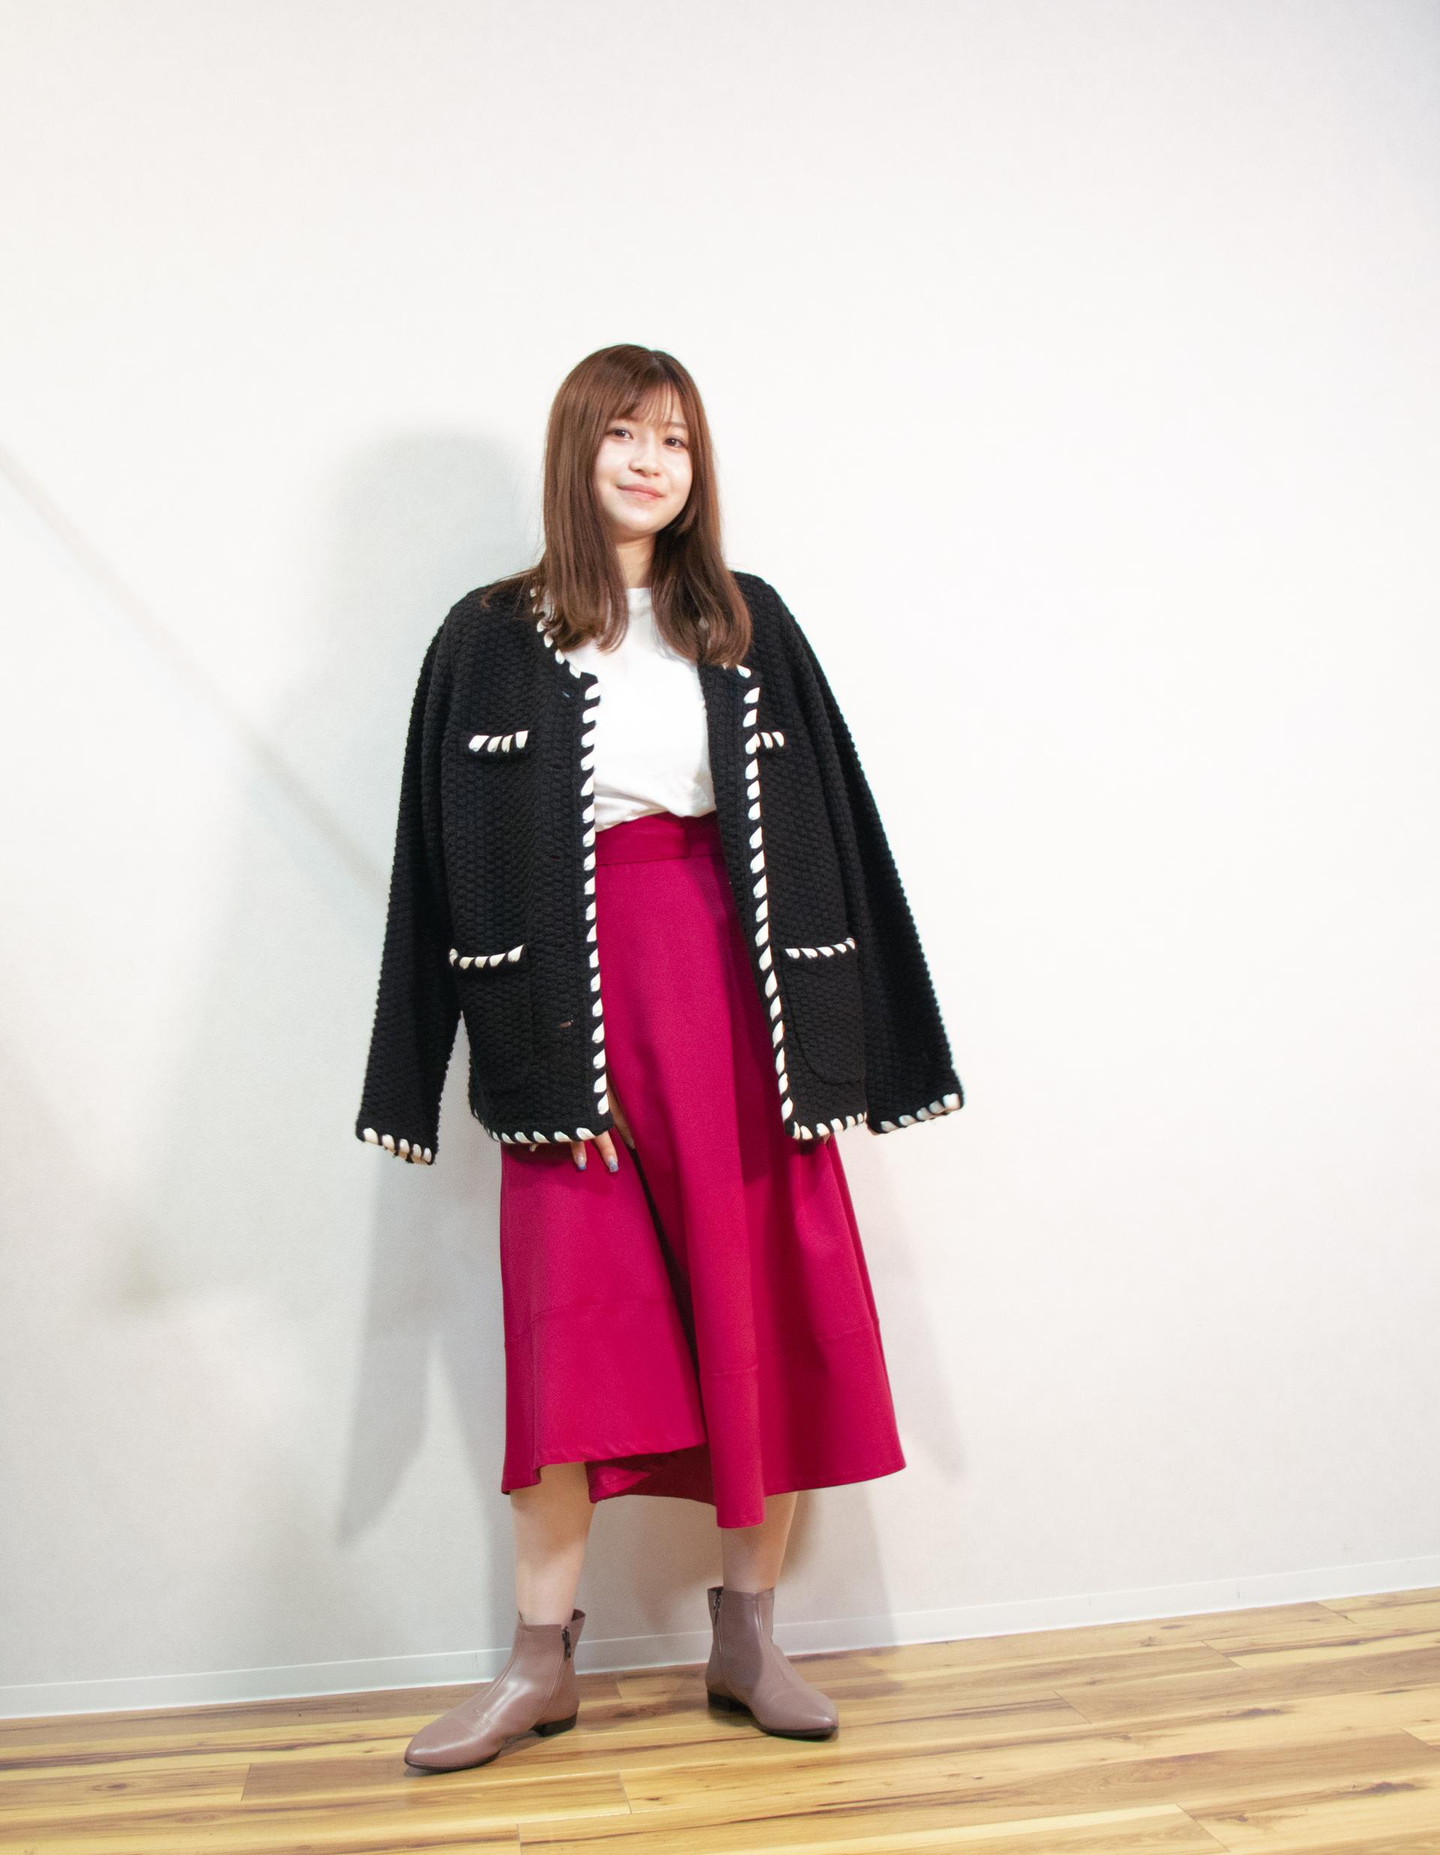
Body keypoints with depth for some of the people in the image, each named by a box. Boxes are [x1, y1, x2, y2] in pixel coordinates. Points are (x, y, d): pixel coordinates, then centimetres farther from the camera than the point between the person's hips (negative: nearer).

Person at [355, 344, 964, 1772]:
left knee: (764, 1302, 2)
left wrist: (828, 1038, 4)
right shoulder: (492, 637, 6)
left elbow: (828, 833, 10)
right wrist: (524, 1049, -8)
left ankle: (747, 1636, 17)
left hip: (733, 982, 2)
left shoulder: (749, 627, 12)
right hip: (575, 994, -2)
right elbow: (456, 863, 1)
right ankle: (543, 1656, 13)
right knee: (570, 1315, -1)